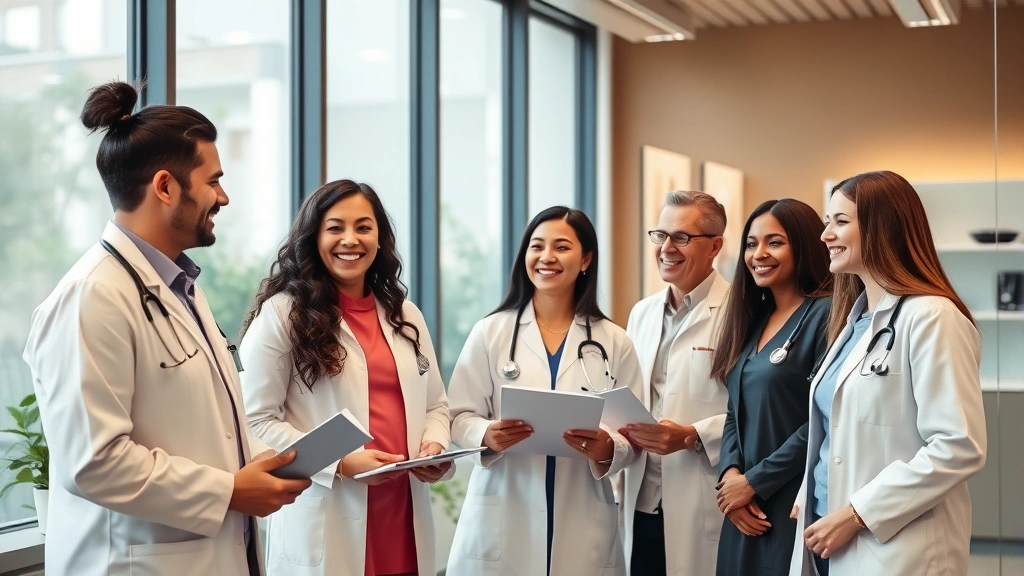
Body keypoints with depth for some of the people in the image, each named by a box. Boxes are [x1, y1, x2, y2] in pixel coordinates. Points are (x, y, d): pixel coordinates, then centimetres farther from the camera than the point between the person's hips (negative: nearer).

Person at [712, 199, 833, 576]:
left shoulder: (826, 315, -10)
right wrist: (730, 474, -5)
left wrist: (754, 482, -12)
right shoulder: (753, 318, 13)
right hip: (747, 509, 7)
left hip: (797, 506, -7)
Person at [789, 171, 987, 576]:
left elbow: (960, 446, -20)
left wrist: (856, 514, -19)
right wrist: (809, 496, 4)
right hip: (832, 536, 8)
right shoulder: (855, 316, 13)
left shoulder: (931, 318, -14)